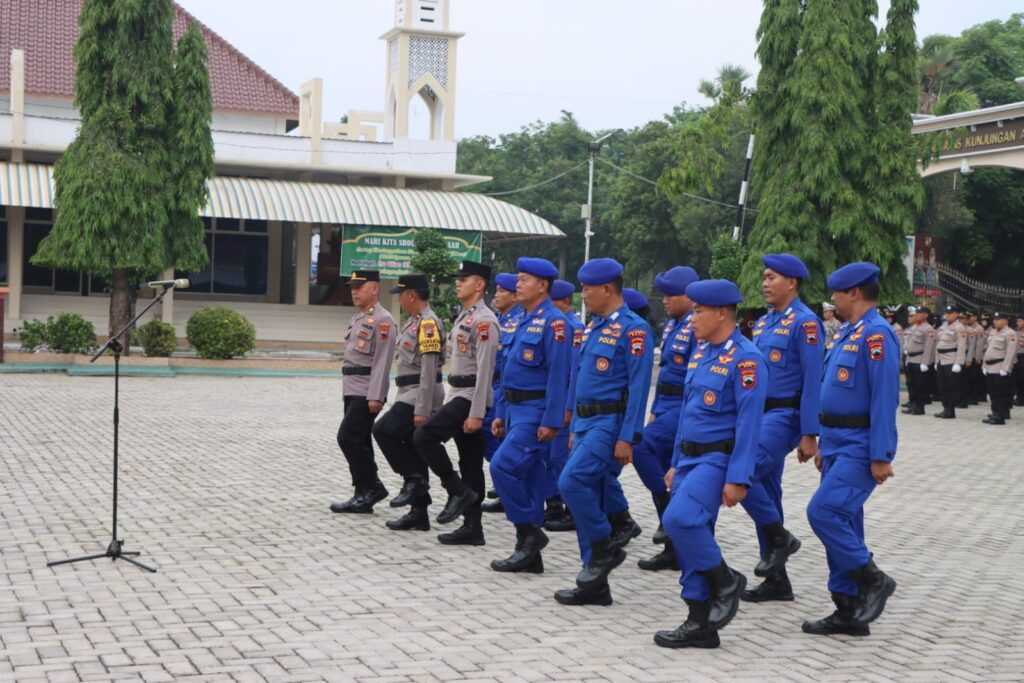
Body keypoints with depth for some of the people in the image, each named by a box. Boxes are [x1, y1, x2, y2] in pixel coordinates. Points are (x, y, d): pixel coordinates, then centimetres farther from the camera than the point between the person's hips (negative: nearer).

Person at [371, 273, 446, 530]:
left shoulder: (428, 324, -15)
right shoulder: (413, 322, 16)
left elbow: (429, 371, -21)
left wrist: (422, 410, -23)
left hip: (420, 396, -10)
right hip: (409, 395, 10)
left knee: (383, 430, -18)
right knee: (413, 453, 9)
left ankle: (413, 479, -10)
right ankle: (418, 514, 12)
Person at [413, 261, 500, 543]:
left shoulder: (484, 320, -14)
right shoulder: (464, 317, 16)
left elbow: (485, 369, -19)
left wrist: (476, 413, -22)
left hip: (470, 397, -10)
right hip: (458, 395, 10)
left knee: (424, 436, -15)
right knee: (469, 464, 8)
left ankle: (458, 491, -5)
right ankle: (472, 527, 11)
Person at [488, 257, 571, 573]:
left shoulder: (553, 321, -13)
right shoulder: (526, 321, 16)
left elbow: (558, 375, -19)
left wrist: (551, 421, -22)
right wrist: (502, 413, 19)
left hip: (535, 412, -9)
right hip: (516, 410, 9)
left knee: (503, 466, -17)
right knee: (527, 477, 10)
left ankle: (530, 532, -5)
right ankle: (529, 553, 14)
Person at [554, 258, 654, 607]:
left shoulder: (633, 329, -12)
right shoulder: (593, 328, 15)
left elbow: (638, 386, -17)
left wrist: (626, 438, -20)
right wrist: (575, 428, 19)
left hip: (611, 423, -9)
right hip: (587, 422, 9)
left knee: (572, 482, -22)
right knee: (589, 498, 8)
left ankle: (604, 548, -3)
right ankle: (594, 584, 13)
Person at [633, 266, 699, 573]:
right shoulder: (672, 326, 15)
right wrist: (654, 411, 20)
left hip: (686, 408, -9)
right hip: (666, 407, 9)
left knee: (641, 447, -24)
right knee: (666, 474, 9)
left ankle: (672, 515, -13)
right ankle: (673, 550, 17)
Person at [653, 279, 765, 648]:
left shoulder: (745, 358, -14)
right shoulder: (701, 353, 13)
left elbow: (749, 422, -18)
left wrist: (737, 479, -21)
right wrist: (677, 464, 19)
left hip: (718, 459, -9)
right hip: (690, 458, 9)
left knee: (680, 519, -25)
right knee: (689, 534, 7)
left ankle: (725, 582, -1)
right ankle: (700, 625, 15)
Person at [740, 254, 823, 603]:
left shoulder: (804, 322, -11)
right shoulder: (763, 323, 14)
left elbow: (813, 381, -15)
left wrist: (809, 435, -17)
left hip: (785, 417, -9)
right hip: (760, 415, 9)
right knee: (766, 492, 9)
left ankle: (779, 537, -2)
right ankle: (776, 580, 17)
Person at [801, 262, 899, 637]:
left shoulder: (876, 334, -16)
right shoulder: (850, 334, 15)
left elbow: (884, 398, -21)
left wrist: (881, 457, -23)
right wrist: (824, 447, 21)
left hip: (860, 450, -10)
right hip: (838, 446, 10)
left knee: (823, 512, -18)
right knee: (841, 522, 10)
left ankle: (873, 580, 0)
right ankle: (849, 612, 16)